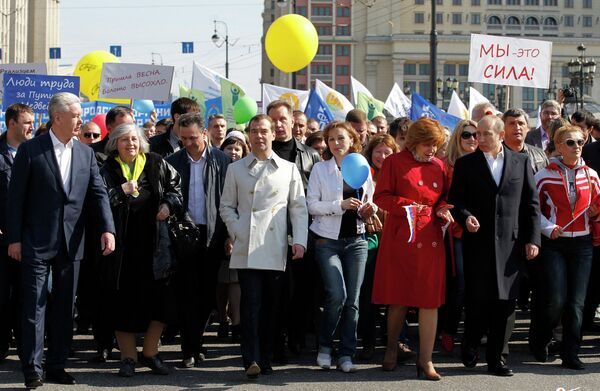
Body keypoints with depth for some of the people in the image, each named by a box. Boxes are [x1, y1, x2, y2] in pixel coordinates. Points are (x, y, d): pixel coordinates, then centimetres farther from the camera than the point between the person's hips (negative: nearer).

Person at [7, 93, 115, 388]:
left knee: (65, 307, 9)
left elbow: (98, 194, 3)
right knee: (34, 306, -3)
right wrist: (14, 238, -8)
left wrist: (107, 229, -11)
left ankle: (57, 367, 17)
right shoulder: (30, 150, -4)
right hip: (37, 242, -5)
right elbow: (16, 197, -4)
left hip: (71, 243, 5)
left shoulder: (86, 154, 8)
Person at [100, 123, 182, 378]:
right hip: (122, 246, -2)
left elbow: (175, 186, 20)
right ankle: (128, 357, 14)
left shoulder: (156, 164, 7)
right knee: (123, 300, 3)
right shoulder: (108, 170, 0)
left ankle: (150, 352, 15)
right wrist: (121, 191, -18)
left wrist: (169, 204, 3)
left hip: (153, 242, 2)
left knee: (161, 298, -1)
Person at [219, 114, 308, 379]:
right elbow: (227, 206, 14)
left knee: (271, 305, 3)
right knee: (251, 302, -10)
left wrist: (299, 241, 0)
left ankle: (265, 359, 11)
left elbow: (298, 208, 10)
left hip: (275, 250, 1)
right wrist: (236, 232, -1)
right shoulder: (236, 169, 13)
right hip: (246, 248, -1)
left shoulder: (288, 169, 12)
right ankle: (252, 360, -12)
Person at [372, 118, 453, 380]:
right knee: (399, 298, 5)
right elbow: (381, 196, -3)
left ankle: (425, 360, 2)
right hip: (400, 238, -3)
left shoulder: (439, 166, 11)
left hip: (431, 239, 3)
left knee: (430, 300, -2)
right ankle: (392, 348, 27)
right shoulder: (394, 163, 0)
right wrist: (406, 205, -17)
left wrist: (443, 209, -2)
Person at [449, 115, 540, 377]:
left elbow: (531, 202, 8)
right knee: (478, 299, -2)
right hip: (477, 241, -1)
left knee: (505, 301, 2)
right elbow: (455, 200, 5)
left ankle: (495, 357, 13)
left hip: (509, 243, 1)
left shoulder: (521, 161, 8)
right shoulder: (466, 164, 5)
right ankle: (470, 344, 23)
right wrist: (465, 217, -16)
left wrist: (532, 238, 2)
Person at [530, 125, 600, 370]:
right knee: (555, 299, -9)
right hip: (553, 243, -3)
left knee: (576, 301, 1)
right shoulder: (545, 175, -3)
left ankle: (571, 354, 10)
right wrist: (548, 228, -12)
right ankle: (538, 341, 18)